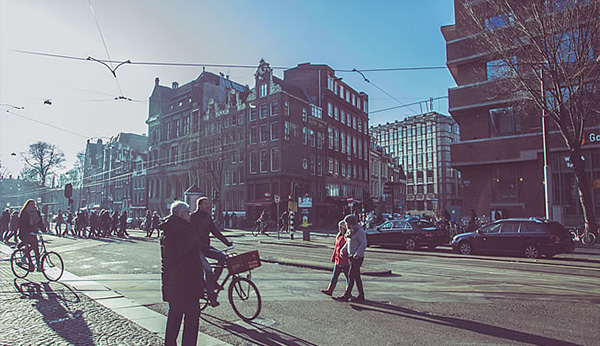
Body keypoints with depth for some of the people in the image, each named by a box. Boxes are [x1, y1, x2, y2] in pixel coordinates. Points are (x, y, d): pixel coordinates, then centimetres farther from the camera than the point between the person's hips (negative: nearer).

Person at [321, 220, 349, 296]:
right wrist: (333, 258, 17)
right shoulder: (339, 236, 11)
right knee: (334, 276, 11)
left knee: (348, 277, 5)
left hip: (345, 261, -8)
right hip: (338, 260, 8)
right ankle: (329, 290, 16)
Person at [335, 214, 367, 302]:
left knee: (351, 276, -8)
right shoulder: (350, 231, 12)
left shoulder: (360, 231, -14)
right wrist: (342, 249, 11)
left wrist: (357, 254, -28)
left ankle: (346, 296, -5)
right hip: (351, 256, 9)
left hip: (357, 257, -9)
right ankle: (361, 296, 19)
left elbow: (363, 244, -19)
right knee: (356, 276, 11)